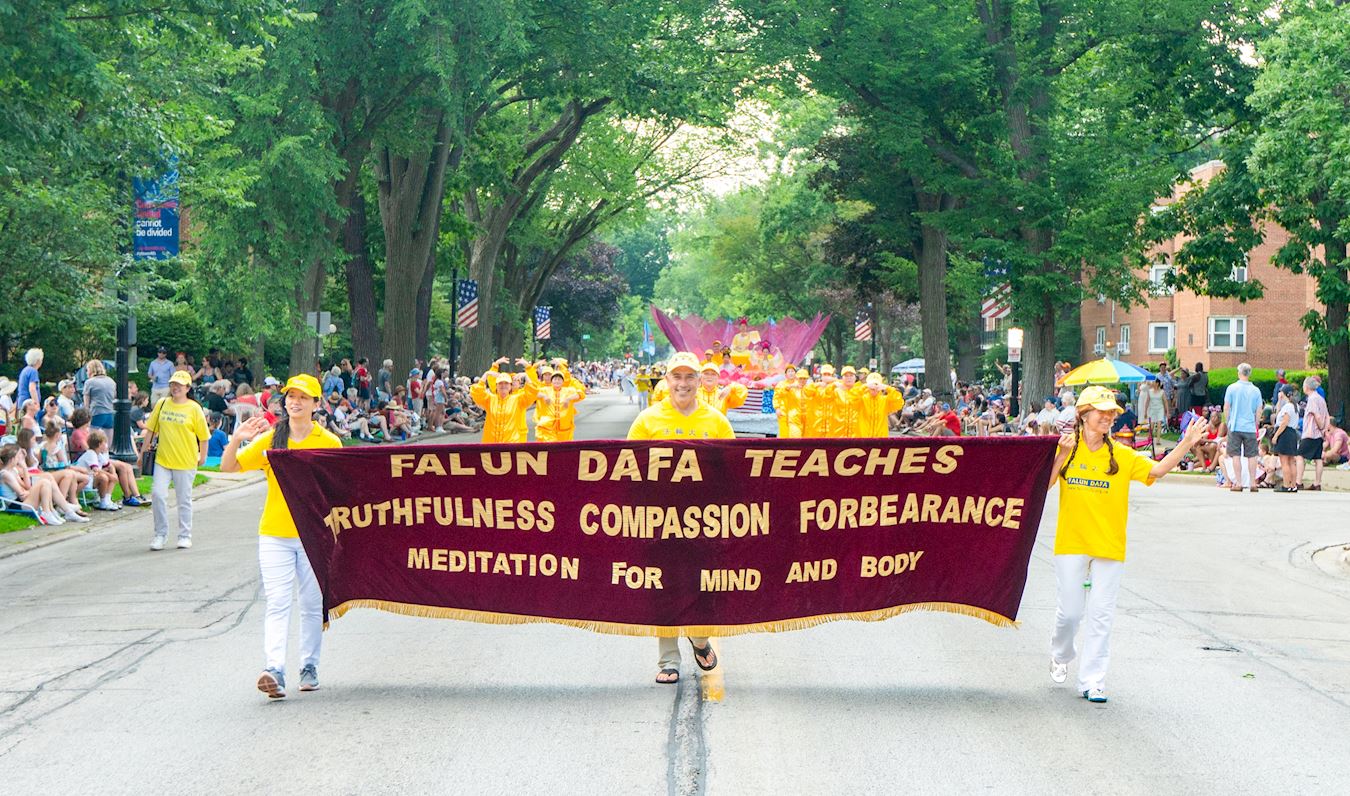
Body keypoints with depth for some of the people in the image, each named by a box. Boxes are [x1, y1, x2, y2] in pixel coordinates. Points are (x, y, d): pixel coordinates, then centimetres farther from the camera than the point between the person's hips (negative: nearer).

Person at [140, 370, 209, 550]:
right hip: (162, 459, 2)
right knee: (157, 494, -9)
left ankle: (185, 536, 19)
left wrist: (202, 456, 0)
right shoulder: (162, 404, 6)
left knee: (184, 500, 6)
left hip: (185, 462, -2)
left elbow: (203, 436, 0)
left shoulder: (194, 408, -3)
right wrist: (144, 452, 12)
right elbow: (151, 430, 13)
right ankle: (160, 534, 5)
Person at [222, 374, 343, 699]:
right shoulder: (270, 439, 4)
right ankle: (274, 671, -18)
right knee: (277, 603, -8)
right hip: (274, 534, 0)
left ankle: (309, 667, 19)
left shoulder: (330, 443, 1)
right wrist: (236, 440, -13)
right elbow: (229, 467, 5)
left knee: (313, 605, 8)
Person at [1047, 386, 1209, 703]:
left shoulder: (1121, 456, 3)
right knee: (1069, 611, 4)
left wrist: (1186, 443, -17)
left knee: (1101, 615, 0)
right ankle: (1061, 655, 35)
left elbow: (1156, 469, -8)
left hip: (1109, 545, 1)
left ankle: (1092, 681, 6)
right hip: (1071, 543, -1)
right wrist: (1063, 455, -19)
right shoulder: (1066, 448, 0)